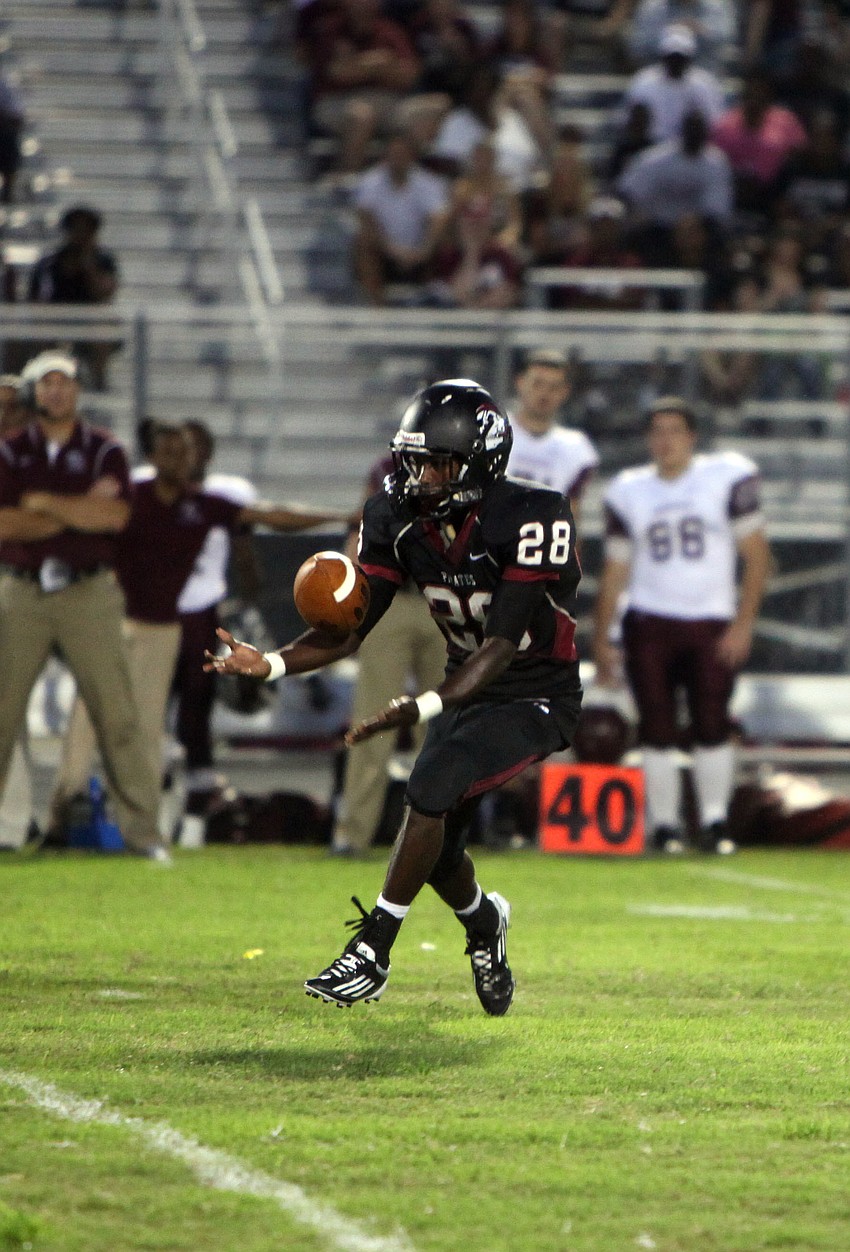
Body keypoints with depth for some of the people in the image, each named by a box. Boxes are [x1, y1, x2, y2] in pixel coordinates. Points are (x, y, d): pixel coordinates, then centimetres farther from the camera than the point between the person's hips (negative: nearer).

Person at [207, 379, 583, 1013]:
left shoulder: (530, 519, -27)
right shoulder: (399, 517, -8)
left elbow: (501, 646, -29)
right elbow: (351, 628, -6)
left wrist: (421, 708, -40)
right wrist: (272, 664, -24)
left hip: (536, 699, -7)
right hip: (468, 688, 7)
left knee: (434, 783, -27)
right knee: (437, 849, 5)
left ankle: (373, 950, -18)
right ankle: (483, 920, 41)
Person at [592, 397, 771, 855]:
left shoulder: (726, 478, -2)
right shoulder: (629, 492, 6)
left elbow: (756, 556, -1)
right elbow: (615, 571, 12)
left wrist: (743, 624, -8)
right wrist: (600, 640, 7)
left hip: (711, 624, -2)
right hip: (649, 623, 2)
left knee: (712, 726, -5)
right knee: (657, 727, 0)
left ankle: (715, 824, 4)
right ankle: (664, 826, 7)